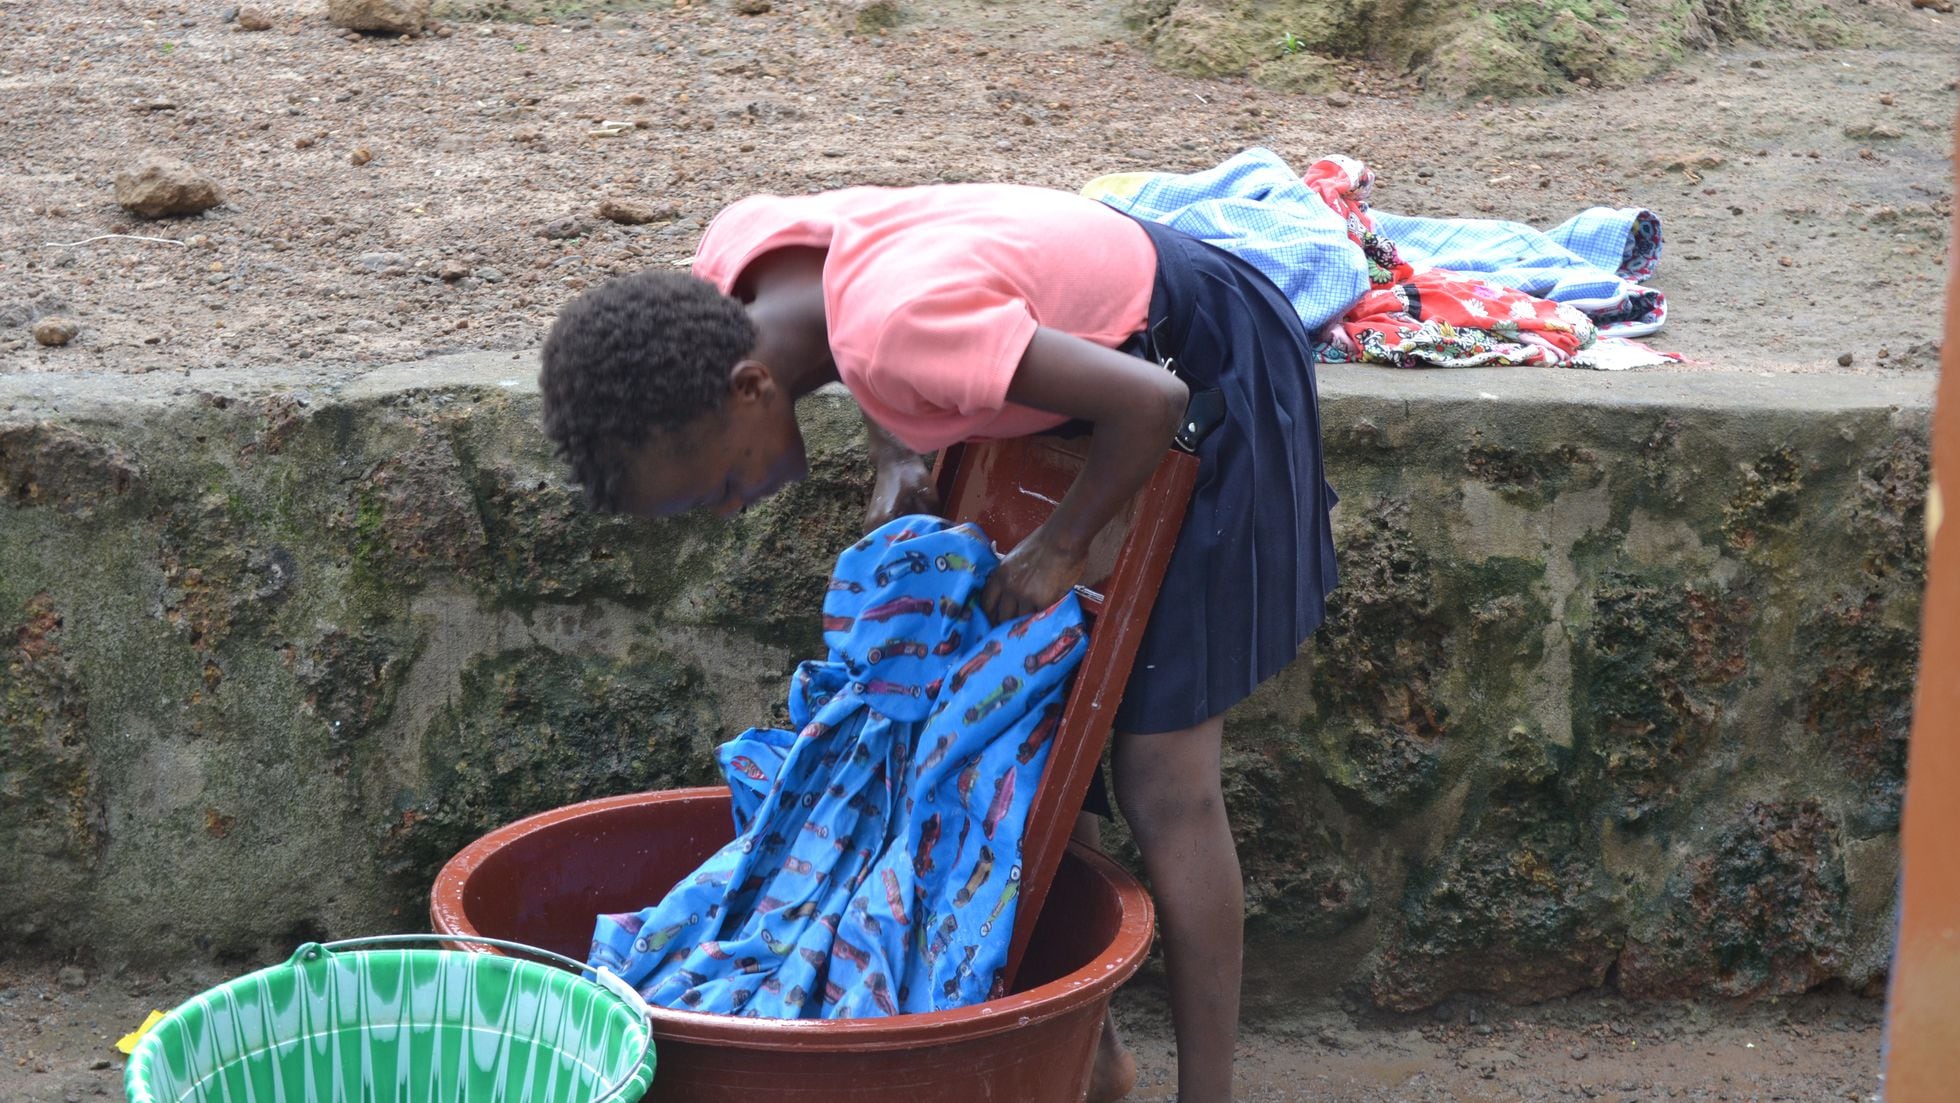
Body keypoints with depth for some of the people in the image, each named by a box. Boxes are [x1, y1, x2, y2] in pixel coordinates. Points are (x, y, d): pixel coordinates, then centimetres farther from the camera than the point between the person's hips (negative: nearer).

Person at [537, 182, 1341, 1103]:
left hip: (1211, 375, -9)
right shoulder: (728, 273, -14)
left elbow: (1151, 403, -35)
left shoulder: (893, 328, -39)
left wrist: (1058, 547, -22)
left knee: (1161, 779, -7)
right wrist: (894, 460, -8)